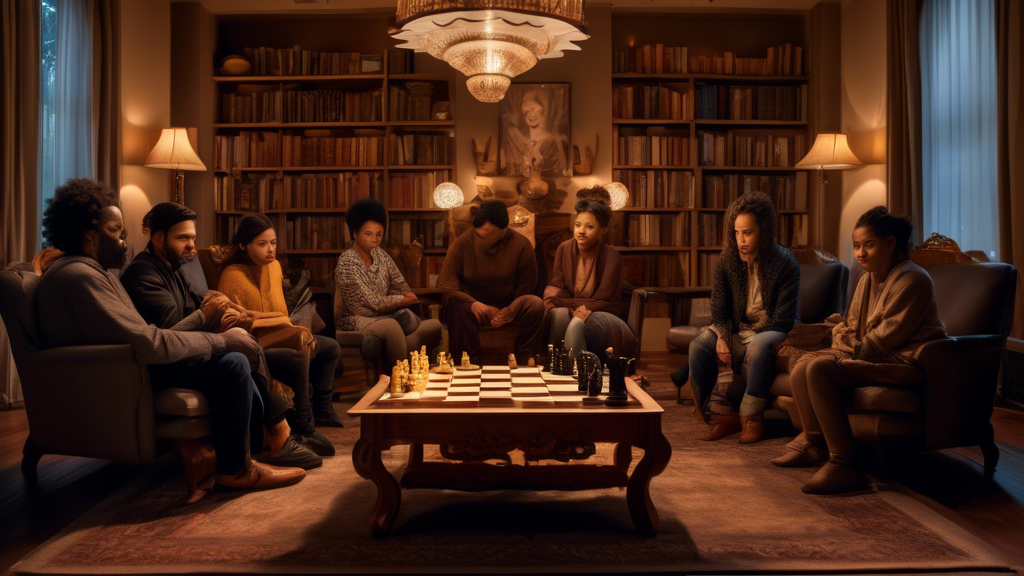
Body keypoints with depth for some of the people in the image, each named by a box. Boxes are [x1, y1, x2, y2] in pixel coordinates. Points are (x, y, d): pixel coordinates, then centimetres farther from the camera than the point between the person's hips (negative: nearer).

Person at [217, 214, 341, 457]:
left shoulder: (274, 266, 6)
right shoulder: (233, 275, -20)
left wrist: (294, 333, -3)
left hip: (276, 340, 10)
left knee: (331, 347, 16)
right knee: (297, 358, -35)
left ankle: (321, 409, 28)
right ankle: (304, 430, -22)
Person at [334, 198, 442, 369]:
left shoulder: (380, 255, 8)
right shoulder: (346, 262, -13)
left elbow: (403, 288, 9)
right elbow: (373, 302, -16)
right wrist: (403, 300, -5)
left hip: (384, 315, 7)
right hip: (357, 321, -7)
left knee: (435, 325, -13)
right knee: (392, 325, -38)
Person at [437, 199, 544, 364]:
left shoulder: (521, 244, -4)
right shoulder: (461, 244, -7)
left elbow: (527, 285, -2)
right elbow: (445, 283, -14)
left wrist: (510, 310, -20)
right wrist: (473, 303, -31)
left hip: (509, 306, 1)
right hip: (473, 306, -1)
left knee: (535, 304, -28)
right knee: (458, 308, -35)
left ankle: (523, 361, -18)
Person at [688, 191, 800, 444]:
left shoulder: (785, 263, -13)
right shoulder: (728, 261, -1)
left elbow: (783, 317, -15)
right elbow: (719, 308, -2)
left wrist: (750, 336, -19)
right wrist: (722, 338, -21)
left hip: (775, 331, -4)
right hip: (739, 330, 5)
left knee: (758, 346, -38)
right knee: (699, 345, -22)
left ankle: (752, 418, -23)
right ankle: (723, 414, -17)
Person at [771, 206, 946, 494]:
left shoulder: (911, 280, -13)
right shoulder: (867, 279, 16)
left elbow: (888, 336, -18)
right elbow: (849, 325, 20)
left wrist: (853, 354, -10)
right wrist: (843, 345, -1)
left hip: (906, 362, -10)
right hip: (869, 356, 10)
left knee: (820, 369, -28)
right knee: (804, 362, -2)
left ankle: (843, 464, -25)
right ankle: (814, 443, 10)